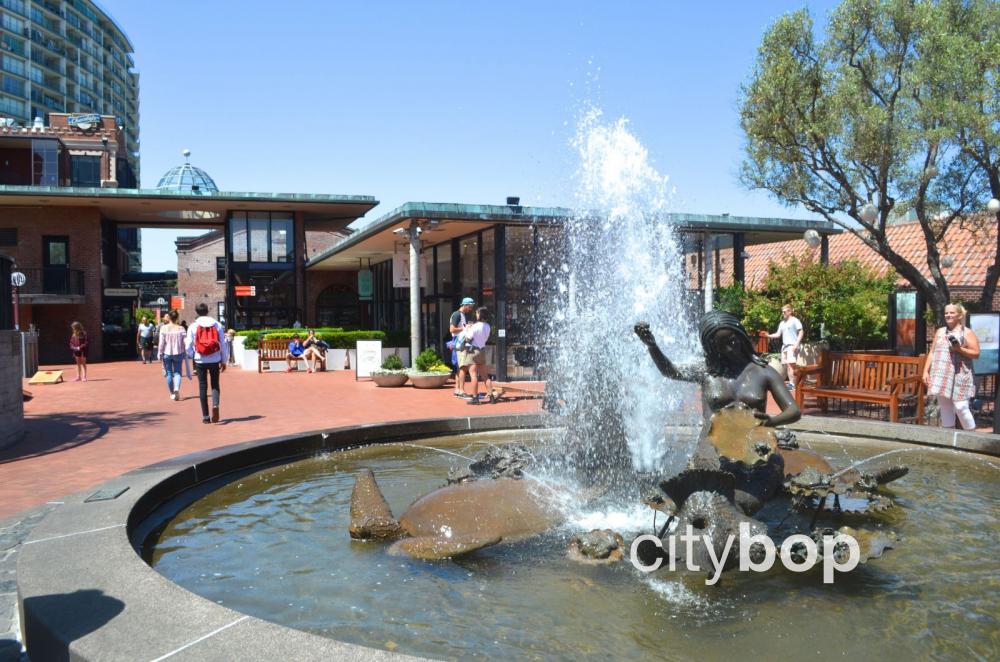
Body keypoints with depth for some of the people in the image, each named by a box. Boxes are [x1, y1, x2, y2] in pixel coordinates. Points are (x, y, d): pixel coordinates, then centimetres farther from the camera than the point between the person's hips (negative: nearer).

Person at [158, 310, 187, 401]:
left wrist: (160, 353, 2)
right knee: (177, 372, 8)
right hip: (178, 353, 0)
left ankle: (172, 393, 16)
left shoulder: (163, 328, -6)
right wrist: (186, 353, 6)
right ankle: (177, 389, -18)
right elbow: (185, 342, -4)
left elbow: (161, 342, -6)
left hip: (167, 353, 0)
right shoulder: (181, 328, -4)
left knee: (169, 373, 10)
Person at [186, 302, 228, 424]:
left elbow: (189, 346, 0)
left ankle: (205, 416, 7)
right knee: (215, 385, 12)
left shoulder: (193, 326, -2)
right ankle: (215, 405, -17)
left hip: (200, 361, 0)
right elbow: (223, 344, 1)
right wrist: (224, 361, 10)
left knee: (202, 387, 7)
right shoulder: (217, 325, 0)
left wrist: (192, 355, 22)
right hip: (215, 360, 0)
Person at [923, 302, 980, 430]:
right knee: (944, 408, 6)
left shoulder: (967, 333, 2)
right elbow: (932, 353, 16)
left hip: (959, 376, -5)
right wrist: (926, 371, 8)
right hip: (941, 376, 5)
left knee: (961, 407, -11)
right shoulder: (940, 332, 16)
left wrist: (960, 349, -17)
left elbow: (976, 353, -2)